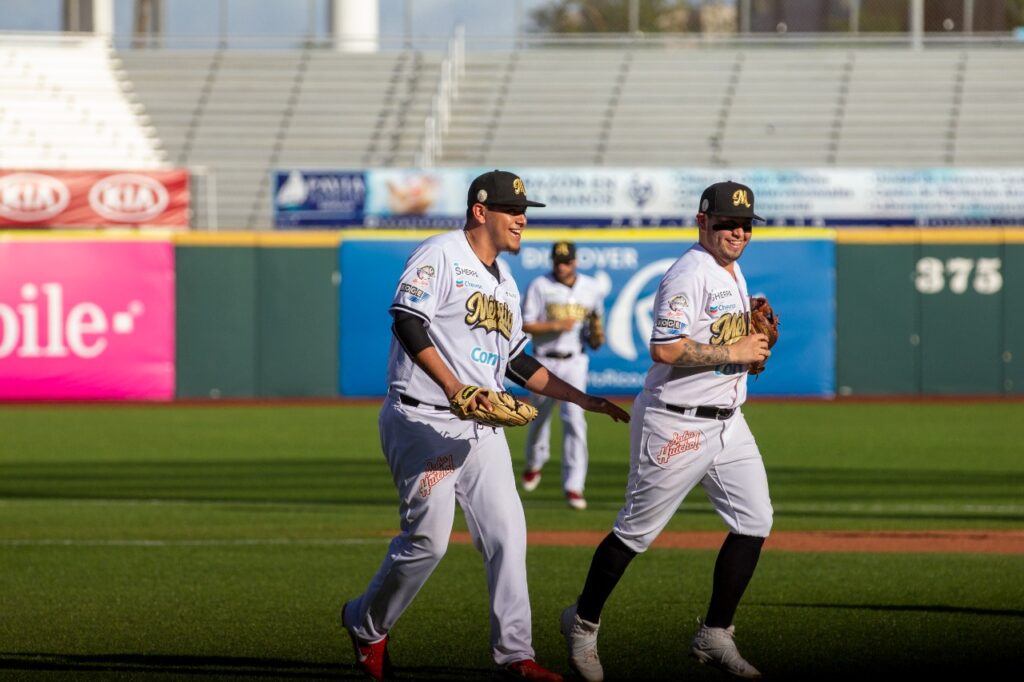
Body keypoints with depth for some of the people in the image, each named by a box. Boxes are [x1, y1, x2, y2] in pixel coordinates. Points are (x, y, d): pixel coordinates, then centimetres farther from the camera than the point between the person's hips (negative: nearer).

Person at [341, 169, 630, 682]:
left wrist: (582, 399, 18)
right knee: (428, 537, -11)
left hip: (481, 426, 8)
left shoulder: (504, 281, 19)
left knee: (506, 532, -2)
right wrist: (454, 387, -27)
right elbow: (408, 322, -19)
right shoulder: (440, 256, -8)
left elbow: (516, 361, 24)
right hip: (423, 421, -8)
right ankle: (366, 624, 12)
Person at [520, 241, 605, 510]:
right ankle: (535, 463, 43)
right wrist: (557, 326, -21)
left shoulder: (590, 287, 4)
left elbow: (597, 313, 21)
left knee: (575, 420, -11)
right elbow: (526, 325, -9)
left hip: (574, 362, 1)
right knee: (539, 417, 12)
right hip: (545, 361, -1)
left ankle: (574, 486, -12)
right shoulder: (540, 286, -6)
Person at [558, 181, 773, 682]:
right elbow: (665, 348, -26)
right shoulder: (690, 275, -16)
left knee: (754, 522, -1)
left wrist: (756, 339, 4)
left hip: (727, 421, 9)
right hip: (676, 424, -9)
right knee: (637, 531, 2)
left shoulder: (733, 275, 14)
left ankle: (714, 637, 6)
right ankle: (583, 623, 20)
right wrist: (733, 351, -20)